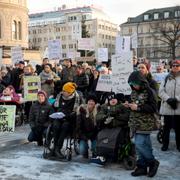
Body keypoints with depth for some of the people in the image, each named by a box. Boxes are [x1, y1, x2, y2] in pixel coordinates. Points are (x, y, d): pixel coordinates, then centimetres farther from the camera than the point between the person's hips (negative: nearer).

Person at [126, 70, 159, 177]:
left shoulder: (149, 92, -10)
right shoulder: (134, 92, 12)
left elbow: (153, 108, -15)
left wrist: (138, 107, -21)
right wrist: (129, 106, 2)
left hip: (145, 123, -7)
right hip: (135, 123, 7)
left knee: (140, 144, -11)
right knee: (141, 145, 10)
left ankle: (153, 162, 10)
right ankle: (142, 167, 20)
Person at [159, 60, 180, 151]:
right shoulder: (166, 78, 9)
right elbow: (161, 91, 1)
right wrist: (168, 99, -13)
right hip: (167, 107, 1)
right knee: (166, 126, 9)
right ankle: (165, 144, 20)